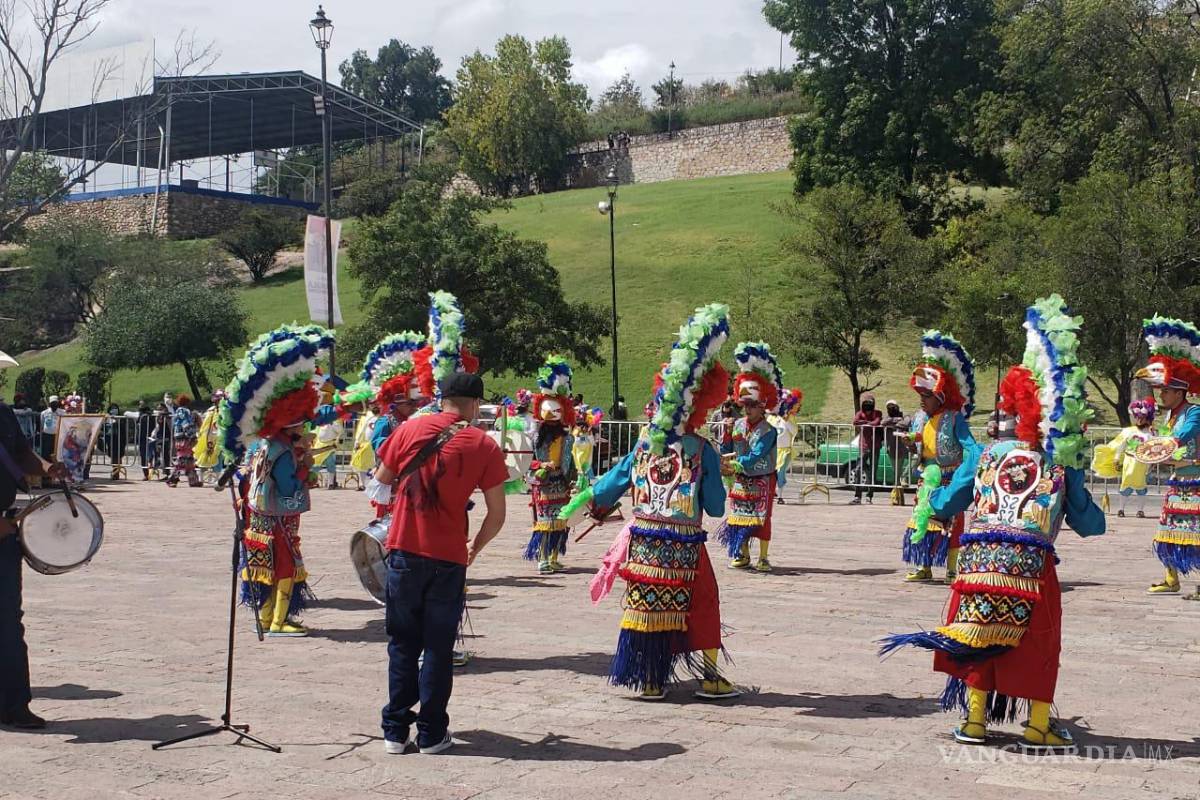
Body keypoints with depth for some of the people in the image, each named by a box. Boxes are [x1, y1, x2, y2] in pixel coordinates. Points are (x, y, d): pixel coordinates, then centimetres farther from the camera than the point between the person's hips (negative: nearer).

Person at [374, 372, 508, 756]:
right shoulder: (484, 446, -2)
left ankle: (396, 731, 14)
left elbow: (382, 477, 13)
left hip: (404, 551, 1)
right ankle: (431, 734, 12)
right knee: (439, 647, 9)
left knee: (403, 643, 12)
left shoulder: (411, 428, 0)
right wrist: (475, 547, 14)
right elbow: (497, 514, -2)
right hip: (449, 556, -1)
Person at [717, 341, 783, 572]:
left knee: (761, 518, -1)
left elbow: (755, 457, -22)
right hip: (741, 481, 5)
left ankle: (763, 557, 5)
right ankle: (742, 555, 18)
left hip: (762, 481, -5)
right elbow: (729, 450, 7)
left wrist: (733, 464, -23)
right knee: (740, 516, 8)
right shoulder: (738, 425, 3)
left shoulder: (768, 430, -15)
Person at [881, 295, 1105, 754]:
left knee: (980, 638, 15)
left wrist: (930, 488, 31)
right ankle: (1038, 727, 15)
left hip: (980, 557, 2)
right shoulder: (1063, 468, 2)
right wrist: (1097, 513, 28)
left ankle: (975, 720, 19)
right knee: (1039, 643, 12)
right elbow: (1088, 525, 8)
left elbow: (944, 507, 10)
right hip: (1032, 564, -2)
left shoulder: (984, 455, 6)